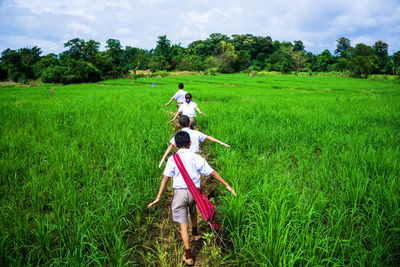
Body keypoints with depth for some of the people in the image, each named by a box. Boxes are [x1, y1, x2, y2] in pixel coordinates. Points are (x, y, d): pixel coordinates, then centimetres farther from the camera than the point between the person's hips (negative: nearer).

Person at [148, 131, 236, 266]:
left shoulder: (173, 159, -3)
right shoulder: (196, 158, -1)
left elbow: (166, 178, -9)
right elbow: (212, 172, 0)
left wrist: (158, 197, -8)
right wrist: (227, 185, 7)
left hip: (179, 192, -2)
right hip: (194, 191, 2)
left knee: (183, 224, 5)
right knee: (193, 210, 35)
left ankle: (188, 255, 5)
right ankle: (195, 233, 52)